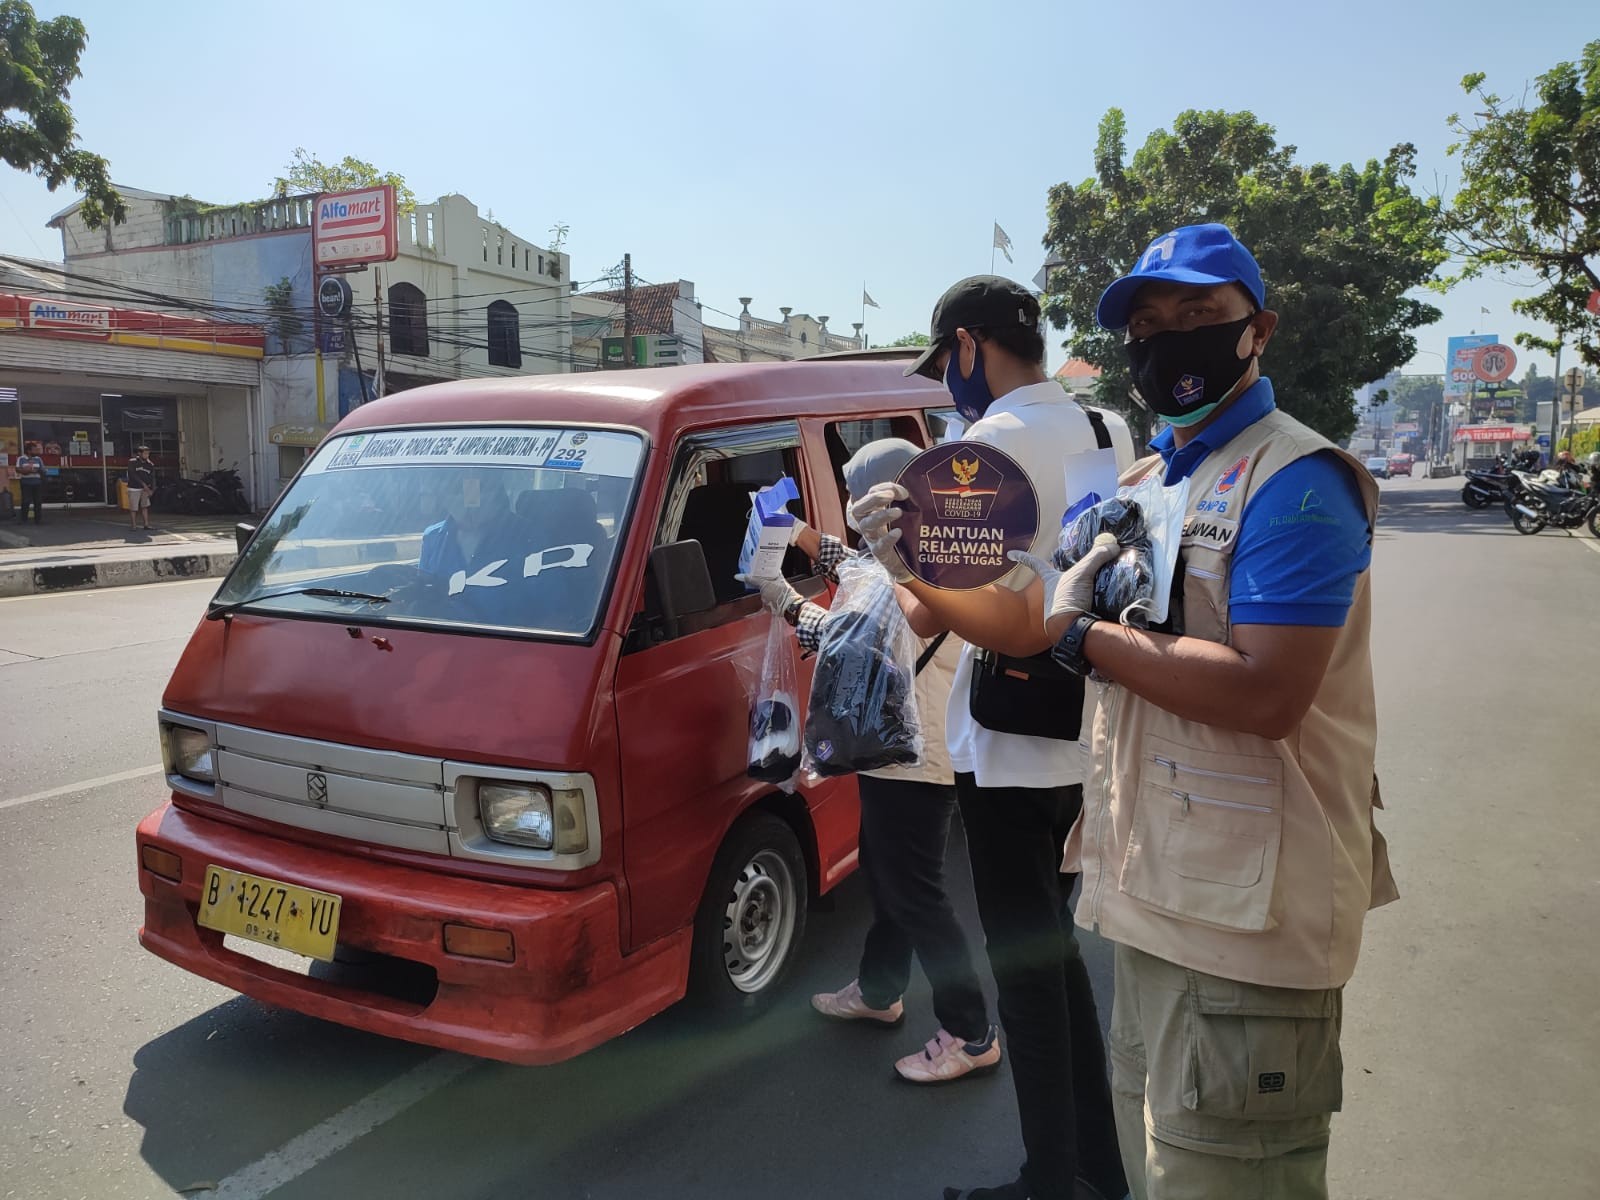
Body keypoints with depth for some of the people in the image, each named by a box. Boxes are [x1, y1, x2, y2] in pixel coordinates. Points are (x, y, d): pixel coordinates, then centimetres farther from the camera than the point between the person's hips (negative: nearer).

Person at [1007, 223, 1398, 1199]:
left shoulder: (1293, 483, -15)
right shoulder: (1146, 479, 15)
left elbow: (1265, 694, -26)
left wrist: (1083, 636, -19)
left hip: (1246, 911, -9)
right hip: (1154, 893, 9)